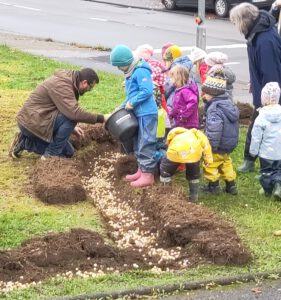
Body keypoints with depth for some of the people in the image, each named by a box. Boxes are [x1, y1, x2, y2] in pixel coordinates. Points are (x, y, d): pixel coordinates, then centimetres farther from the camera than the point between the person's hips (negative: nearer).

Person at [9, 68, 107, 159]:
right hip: (31, 122, -10)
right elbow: (74, 112, -32)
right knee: (71, 118, -23)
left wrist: (71, 127, 13)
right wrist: (100, 118, -24)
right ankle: (50, 155, -12)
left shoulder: (67, 80, 10)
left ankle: (25, 142, 14)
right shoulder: (61, 85, -22)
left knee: (68, 152, 11)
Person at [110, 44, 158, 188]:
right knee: (138, 143, 17)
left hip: (147, 114, -11)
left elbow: (147, 91, -25)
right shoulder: (130, 73, 13)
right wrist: (123, 107, 12)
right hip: (139, 113, 11)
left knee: (146, 144, -7)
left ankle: (148, 175, -3)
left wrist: (132, 103, -18)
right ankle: (141, 171, 26)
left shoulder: (140, 72, -17)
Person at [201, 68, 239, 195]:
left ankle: (213, 185, 25)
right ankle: (231, 185, 31)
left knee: (210, 164, 12)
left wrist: (211, 146, -27)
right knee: (226, 163, 26)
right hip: (230, 142, 9)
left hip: (219, 146, -9)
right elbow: (234, 124, 15)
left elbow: (214, 129, -35)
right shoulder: (229, 103, 4)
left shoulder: (214, 108, -26)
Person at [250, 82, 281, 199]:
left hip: (266, 153, -3)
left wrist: (253, 151, 1)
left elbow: (256, 137, -12)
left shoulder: (261, 118, -17)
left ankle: (268, 189, 24)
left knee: (266, 171, 15)